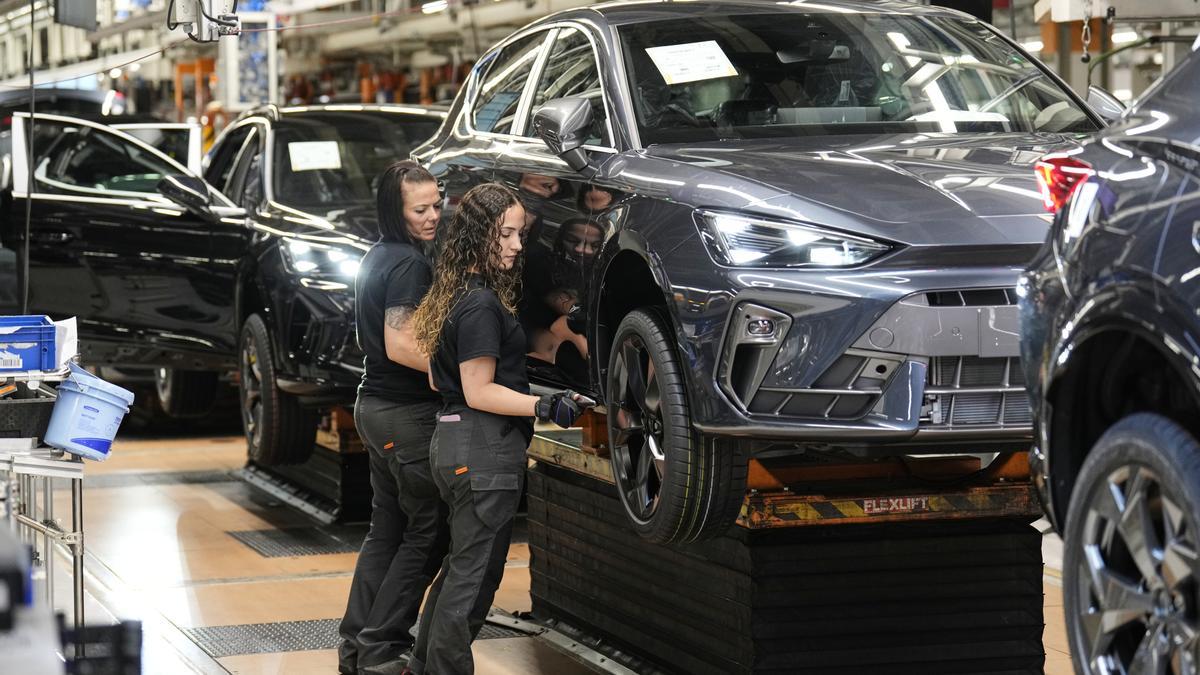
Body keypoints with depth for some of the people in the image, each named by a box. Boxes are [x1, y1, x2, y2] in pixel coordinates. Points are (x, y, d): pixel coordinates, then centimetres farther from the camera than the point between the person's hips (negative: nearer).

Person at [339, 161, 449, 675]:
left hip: (374, 403, 9)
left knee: (387, 527, 15)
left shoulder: (378, 256, 13)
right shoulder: (410, 263, -17)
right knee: (428, 532, -1)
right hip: (408, 414, -9)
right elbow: (400, 346, -24)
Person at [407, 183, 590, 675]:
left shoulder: (457, 294, 13)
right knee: (474, 575, -3)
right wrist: (544, 406, -24)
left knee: (461, 565, 19)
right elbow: (478, 391, -19)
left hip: (452, 440, 10)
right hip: (484, 451, -10)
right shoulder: (482, 304, -18)